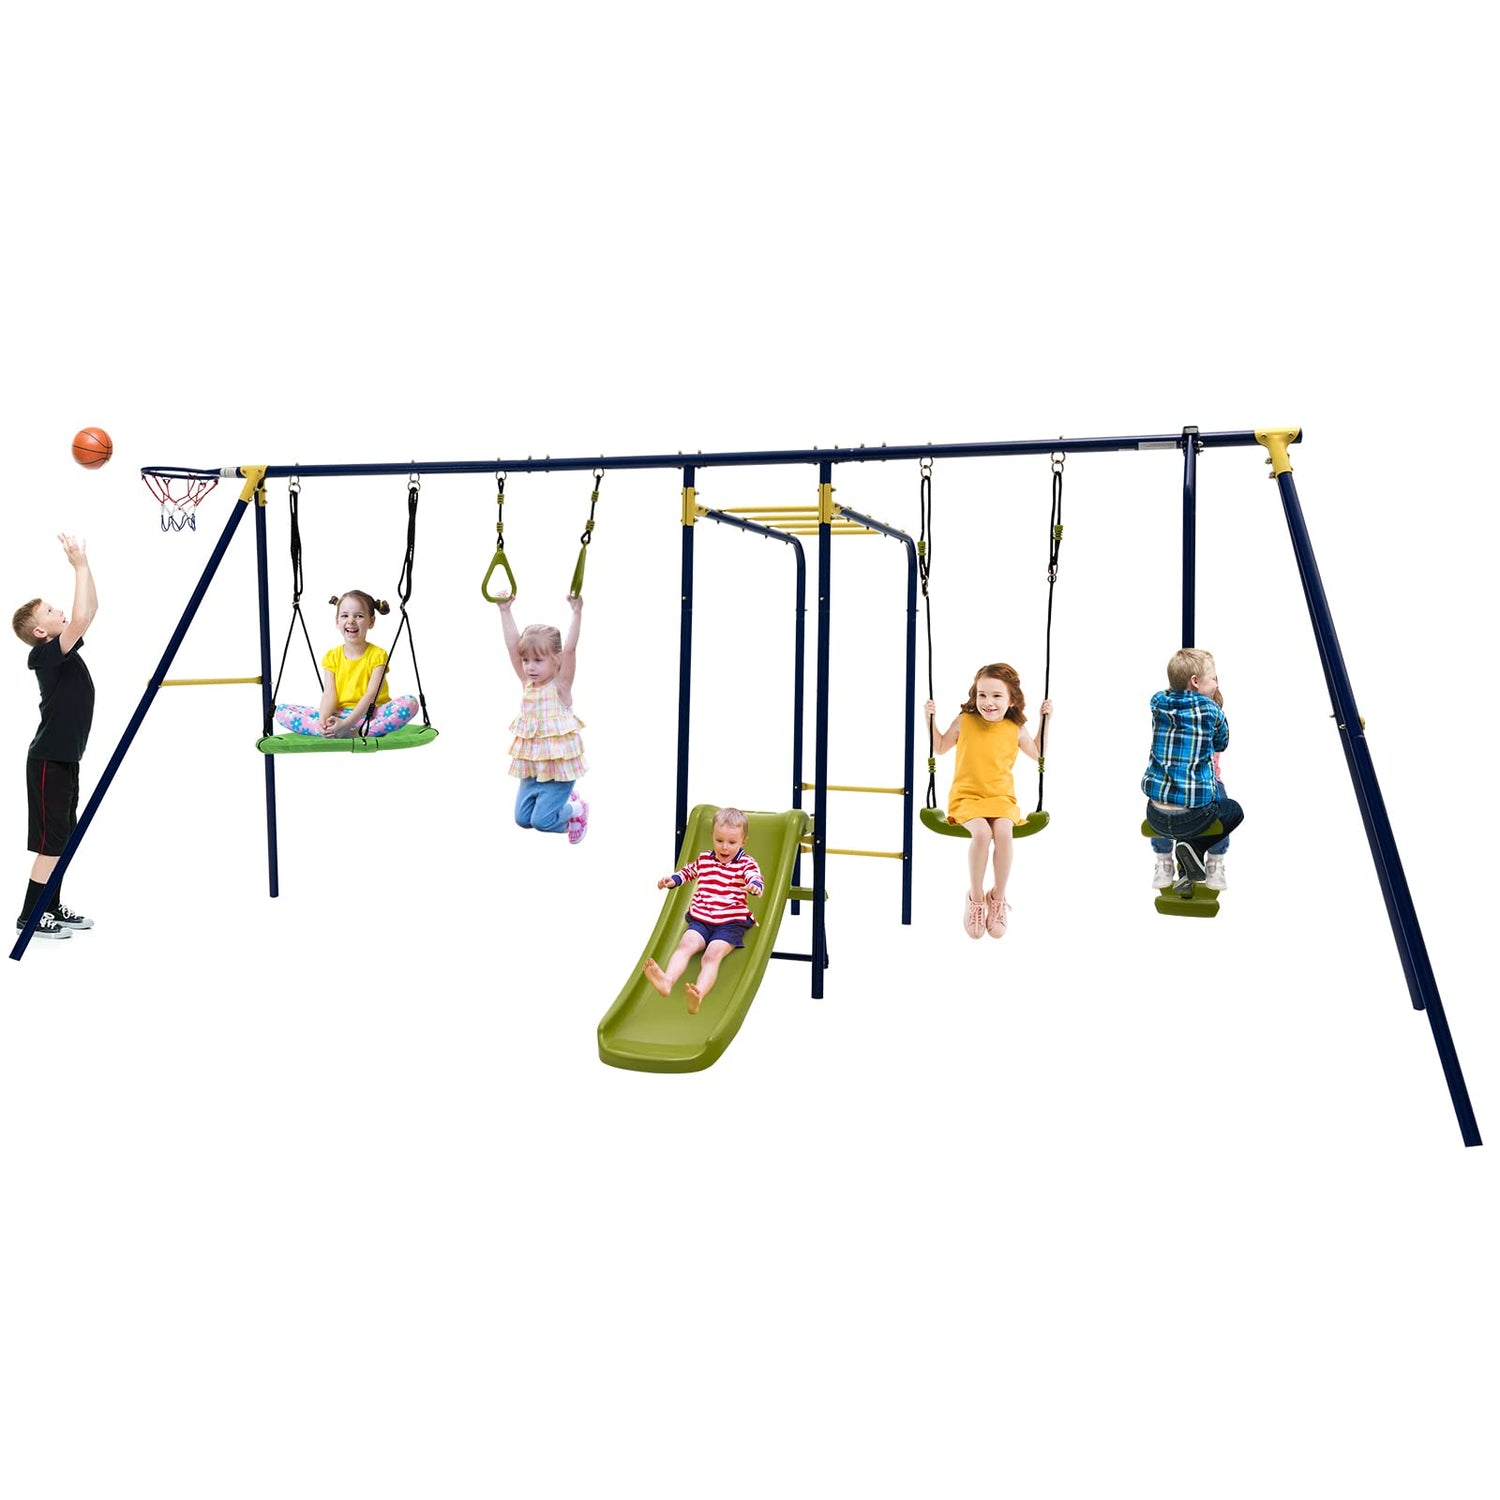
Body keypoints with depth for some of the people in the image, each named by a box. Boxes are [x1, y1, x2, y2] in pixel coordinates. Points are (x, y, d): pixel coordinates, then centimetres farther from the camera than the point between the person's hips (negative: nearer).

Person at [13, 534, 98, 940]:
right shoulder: (46, 654, -16)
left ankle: (52, 909, 23)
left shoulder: (63, 650, 8)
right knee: (52, 839, -5)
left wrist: (84, 564, 5)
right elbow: (80, 620, -32)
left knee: (63, 836, 14)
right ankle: (31, 916, 2)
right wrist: (79, 567, -26)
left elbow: (90, 610, 15)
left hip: (64, 755, 9)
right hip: (49, 758, -9)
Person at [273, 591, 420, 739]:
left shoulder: (377, 655, -3)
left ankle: (354, 732, -36)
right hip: (338, 715, 3)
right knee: (282, 711, -14)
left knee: (410, 702, -32)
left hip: (370, 716, -3)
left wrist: (347, 723, -28)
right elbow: (329, 694, -5)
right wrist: (323, 721, -26)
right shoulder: (331, 656, 7)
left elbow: (371, 695, -14)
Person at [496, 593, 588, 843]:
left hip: (559, 766, -6)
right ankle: (564, 799, 33)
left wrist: (576, 613, -31)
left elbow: (570, 649, -24)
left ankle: (576, 810, 20)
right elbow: (512, 645, -2)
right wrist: (505, 611, -5)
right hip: (531, 766, 6)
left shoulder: (560, 685, -12)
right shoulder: (527, 682, 1)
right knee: (522, 818, 9)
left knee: (542, 820, -10)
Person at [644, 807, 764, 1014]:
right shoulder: (704, 859, 16)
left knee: (712, 954, -30)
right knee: (685, 944, -27)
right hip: (700, 920, 4)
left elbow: (755, 878, -16)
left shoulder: (746, 863, 3)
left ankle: (698, 996, -55)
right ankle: (666, 981, -53)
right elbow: (689, 870, 36)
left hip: (730, 923, -4)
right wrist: (673, 880, 17)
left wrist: (755, 886, -41)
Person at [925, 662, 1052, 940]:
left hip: (1001, 797, 1)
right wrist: (931, 719, 4)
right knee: (982, 832, -32)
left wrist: (1045, 720, 11)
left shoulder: (1015, 730, 3)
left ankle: (998, 896, -9)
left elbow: (1038, 754, 21)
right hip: (967, 795, -1)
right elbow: (940, 748, 15)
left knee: (1003, 832, -31)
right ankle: (975, 897, -11)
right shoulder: (964, 721, 0)